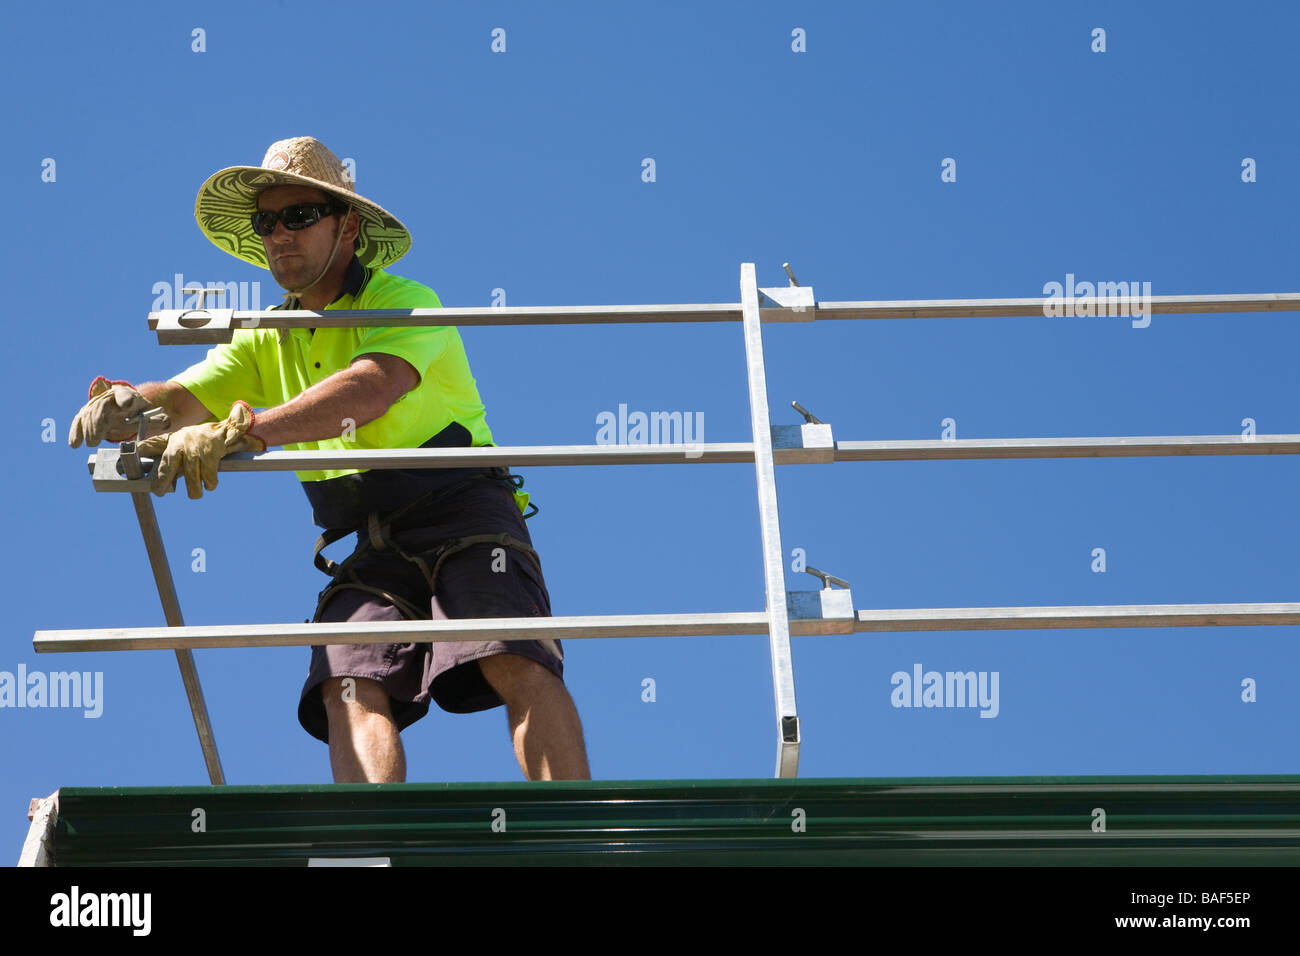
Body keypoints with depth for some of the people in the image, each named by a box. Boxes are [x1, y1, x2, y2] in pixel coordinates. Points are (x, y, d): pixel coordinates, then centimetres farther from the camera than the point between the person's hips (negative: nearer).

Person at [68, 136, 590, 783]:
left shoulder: (404, 303, -4)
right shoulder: (265, 342, 17)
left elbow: (371, 389, -25)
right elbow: (180, 399, 2)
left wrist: (242, 430, -38)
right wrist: (126, 405, -25)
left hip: (463, 513, -5)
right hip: (375, 548, 5)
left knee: (516, 663, -27)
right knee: (352, 687, -21)